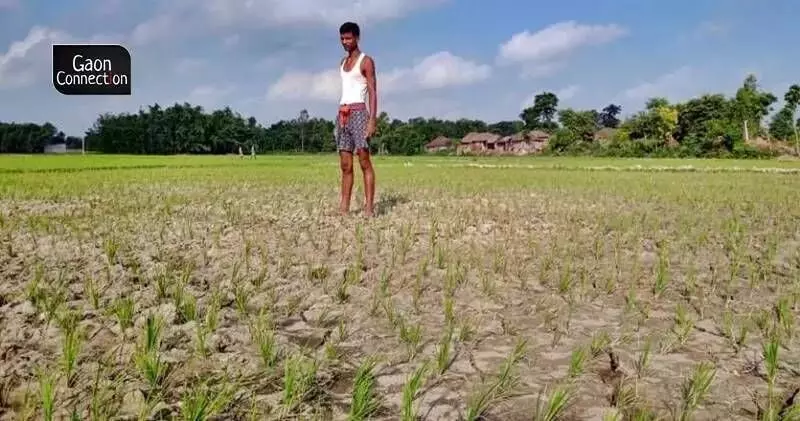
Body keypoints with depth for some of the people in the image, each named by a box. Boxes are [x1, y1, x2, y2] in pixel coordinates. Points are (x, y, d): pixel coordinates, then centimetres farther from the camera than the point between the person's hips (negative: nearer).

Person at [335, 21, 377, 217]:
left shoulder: (365, 61, -1)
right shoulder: (343, 62, 20)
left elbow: (373, 92, -8)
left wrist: (372, 120, -18)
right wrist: (339, 118, 16)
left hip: (358, 112, -7)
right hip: (342, 114, 7)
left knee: (364, 161, -10)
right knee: (345, 165, 3)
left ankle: (369, 208, -12)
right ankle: (343, 208, 3)